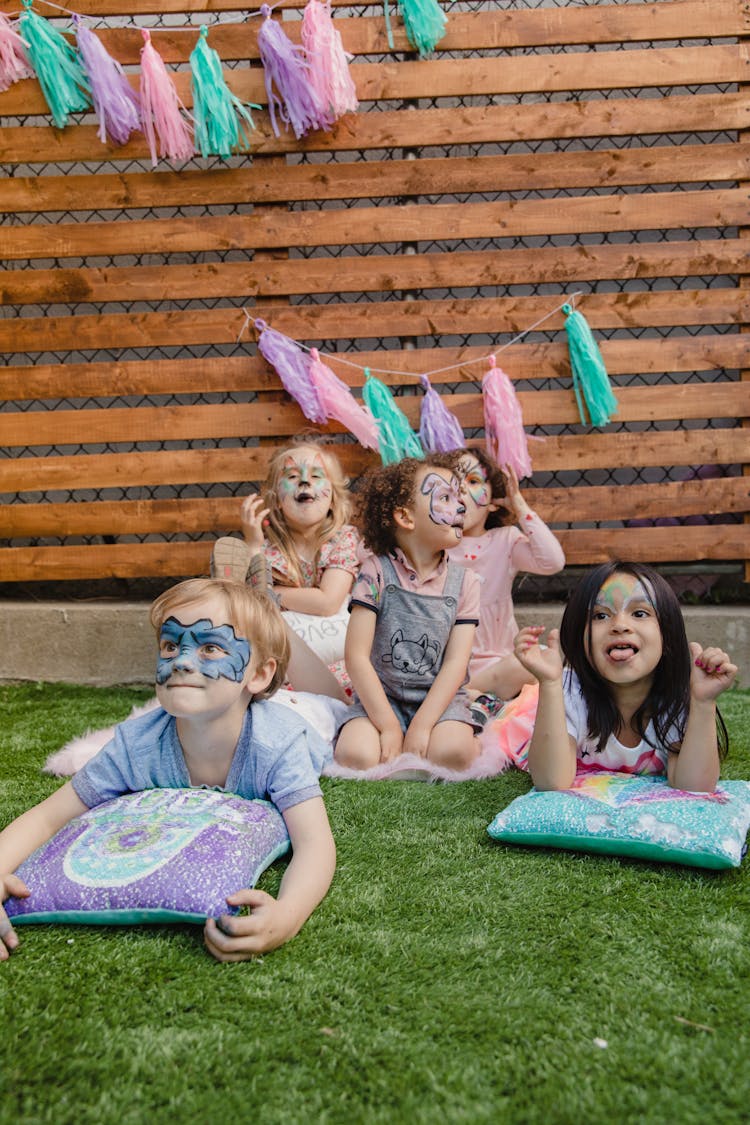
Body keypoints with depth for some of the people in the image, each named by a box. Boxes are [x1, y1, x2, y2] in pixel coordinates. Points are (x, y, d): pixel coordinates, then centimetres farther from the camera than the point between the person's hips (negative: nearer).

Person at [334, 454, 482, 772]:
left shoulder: (464, 582, 1)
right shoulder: (376, 572, -6)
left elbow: (455, 663, -6)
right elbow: (357, 656, -11)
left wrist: (421, 726, -18)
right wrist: (389, 727, -17)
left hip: (439, 699, 1)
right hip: (379, 698, -1)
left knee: (450, 753, -30)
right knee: (356, 755, -29)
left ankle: (473, 741, 2)